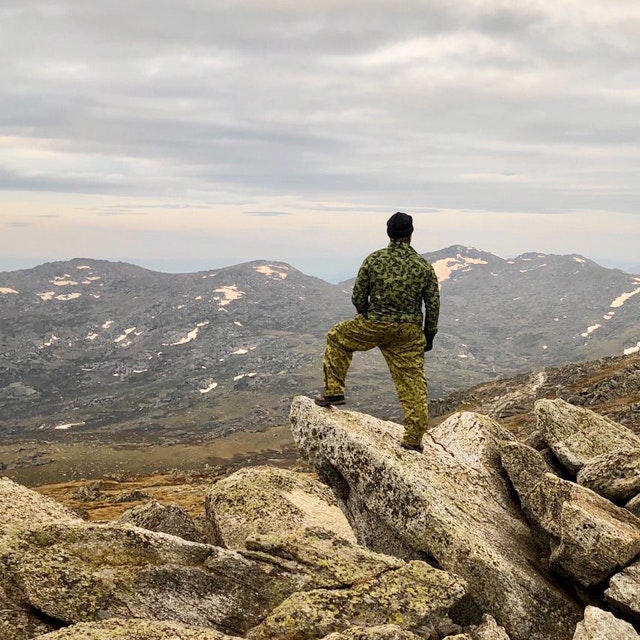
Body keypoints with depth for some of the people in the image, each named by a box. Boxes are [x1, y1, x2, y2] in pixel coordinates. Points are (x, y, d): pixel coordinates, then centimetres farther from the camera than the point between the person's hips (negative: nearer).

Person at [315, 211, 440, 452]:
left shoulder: (373, 260, -5)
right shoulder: (424, 266, -2)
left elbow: (358, 297, -1)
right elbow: (433, 305, 2)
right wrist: (429, 335, 14)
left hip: (374, 325, -1)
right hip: (409, 333, 1)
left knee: (337, 337, 24)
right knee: (412, 382, 6)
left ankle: (334, 391, 22)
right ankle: (413, 439, 7)